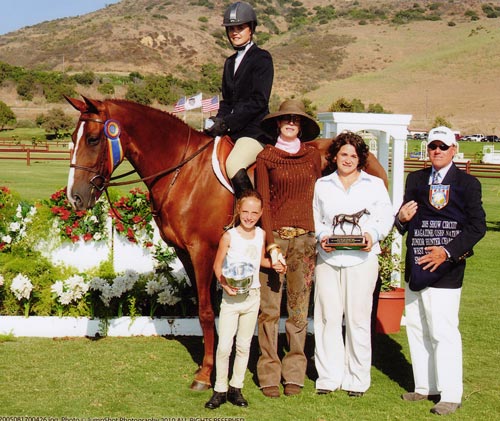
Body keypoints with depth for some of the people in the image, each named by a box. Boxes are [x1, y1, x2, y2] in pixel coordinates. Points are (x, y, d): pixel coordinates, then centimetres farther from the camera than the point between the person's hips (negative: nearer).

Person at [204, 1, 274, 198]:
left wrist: (226, 123, -17)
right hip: (232, 131, 8)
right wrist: (218, 122, 0)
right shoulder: (230, 62, 19)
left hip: (255, 130, -8)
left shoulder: (262, 58, -4)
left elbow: (258, 100, -13)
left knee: (234, 166, -32)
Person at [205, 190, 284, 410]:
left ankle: (236, 388, 22)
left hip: (252, 296, 4)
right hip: (231, 298, -4)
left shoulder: (261, 235, 2)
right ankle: (220, 390, 10)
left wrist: (274, 264, -1)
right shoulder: (229, 236, -11)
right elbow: (217, 265, -6)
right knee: (224, 346, -4)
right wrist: (223, 283, -22)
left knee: (244, 345, 11)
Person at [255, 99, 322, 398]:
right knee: (269, 309, -1)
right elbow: (264, 203, -1)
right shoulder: (266, 158, 3)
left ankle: (294, 374, 14)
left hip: (305, 238, 2)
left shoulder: (313, 156, 10)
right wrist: (272, 245, -10)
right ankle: (269, 375, 7)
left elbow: (318, 197, 12)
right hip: (275, 236, -2)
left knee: (299, 309, 5)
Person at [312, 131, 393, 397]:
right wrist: (321, 236, -4)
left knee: (358, 317, 1)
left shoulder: (375, 184, 9)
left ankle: (357, 378, 11)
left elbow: (386, 218, 7)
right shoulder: (322, 185, 13)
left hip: (361, 258, -1)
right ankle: (329, 376, 11)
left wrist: (373, 235, -12)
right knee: (327, 316, 1)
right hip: (328, 257, 2)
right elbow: (314, 219, 15)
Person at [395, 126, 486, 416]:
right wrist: (402, 218, -11)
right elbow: (404, 226, 13)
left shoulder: (467, 183, -3)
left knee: (443, 332, -7)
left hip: (445, 269, -6)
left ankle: (450, 395, 2)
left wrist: (447, 251, -19)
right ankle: (426, 387, 25)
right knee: (417, 329, 13)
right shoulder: (415, 180, 13)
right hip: (416, 268, 6)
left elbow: (477, 226, -8)